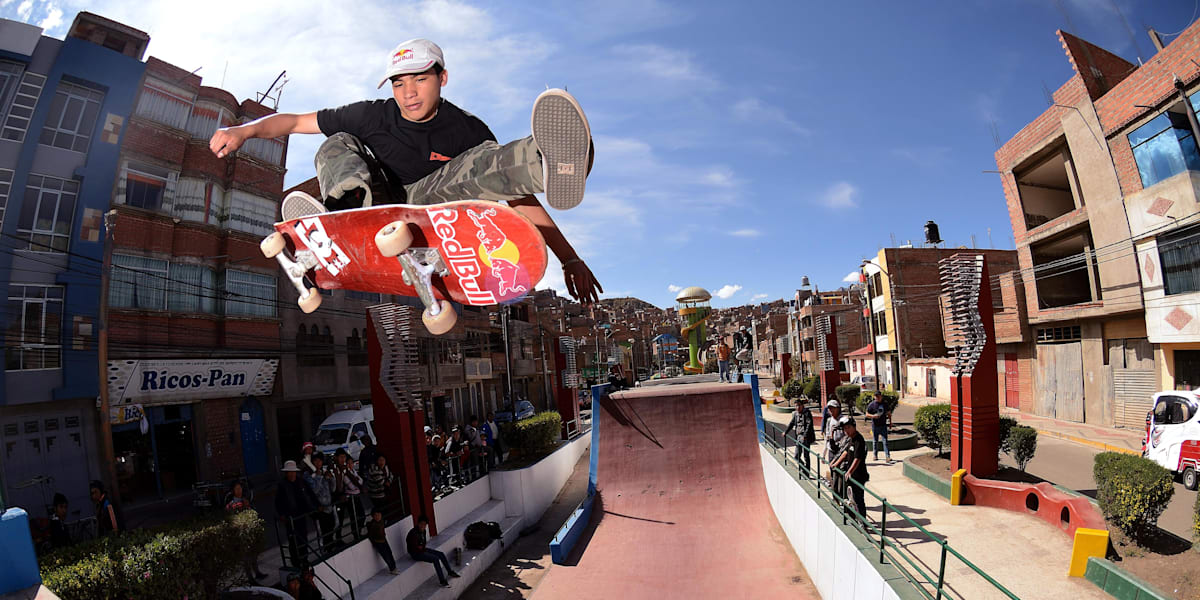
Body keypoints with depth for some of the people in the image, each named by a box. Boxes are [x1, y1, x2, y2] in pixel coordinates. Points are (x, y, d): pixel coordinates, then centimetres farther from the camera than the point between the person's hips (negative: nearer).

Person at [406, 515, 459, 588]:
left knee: (441, 554, 2)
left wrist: (422, 547, -1)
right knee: (435, 558, -23)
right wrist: (421, 547, -8)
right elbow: (414, 548, -25)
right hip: (416, 553, -9)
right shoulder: (413, 533, -27)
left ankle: (450, 571, 18)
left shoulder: (423, 531, 1)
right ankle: (442, 581, -19)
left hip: (422, 549, 9)